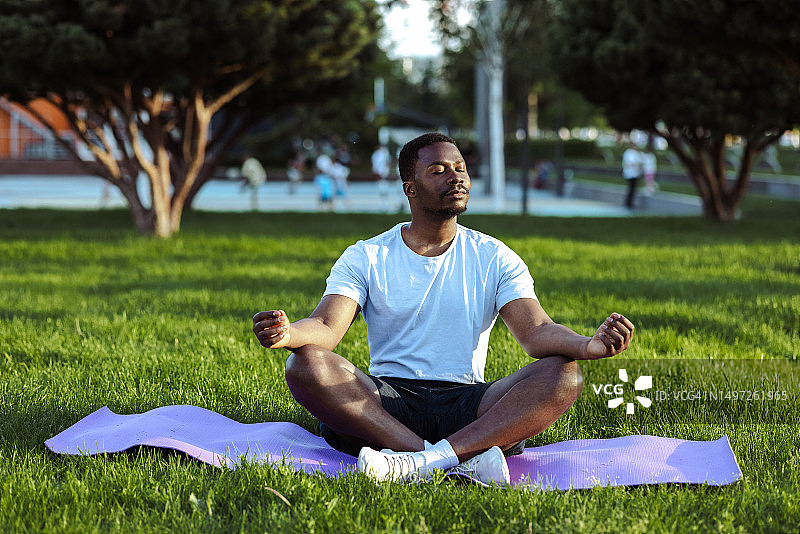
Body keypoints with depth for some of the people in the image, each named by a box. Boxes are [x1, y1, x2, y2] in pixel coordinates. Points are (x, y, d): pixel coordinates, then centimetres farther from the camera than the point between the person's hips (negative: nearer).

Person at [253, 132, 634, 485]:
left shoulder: (495, 258, 10)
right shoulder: (366, 258, 8)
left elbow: (535, 331, -4)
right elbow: (326, 328, -8)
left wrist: (588, 345, -28)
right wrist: (288, 333, -34)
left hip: (468, 403, 1)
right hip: (387, 402, 0)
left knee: (564, 374, -25)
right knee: (305, 364, -29)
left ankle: (424, 461, -41)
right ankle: (466, 460, -39)